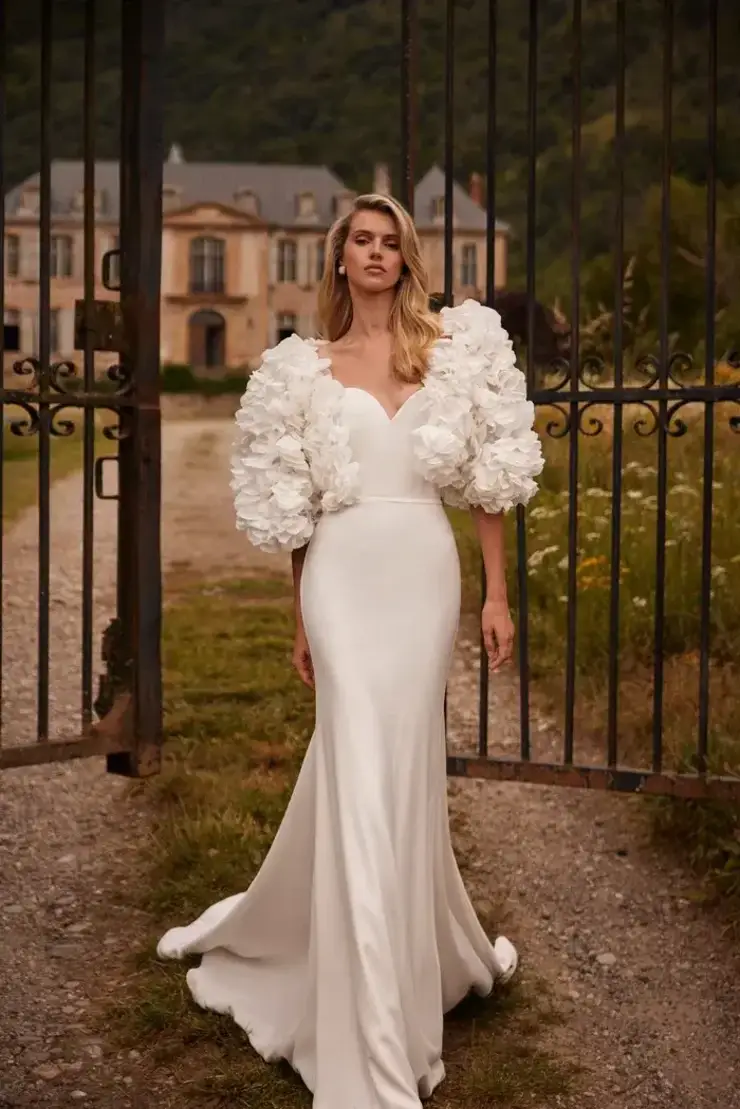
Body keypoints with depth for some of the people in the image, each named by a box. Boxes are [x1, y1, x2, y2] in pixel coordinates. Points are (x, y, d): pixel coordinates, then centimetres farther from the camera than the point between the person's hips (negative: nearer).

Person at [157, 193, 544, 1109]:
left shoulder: (456, 348, 7)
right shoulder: (307, 369, 9)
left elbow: (490, 477, 5)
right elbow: (292, 503, 11)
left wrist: (497, 593, 0)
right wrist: (300, 617, 10)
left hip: (426, 570, 1)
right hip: (345, 574, -1)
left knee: (397, 770, 4)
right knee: (365, 778, -6)